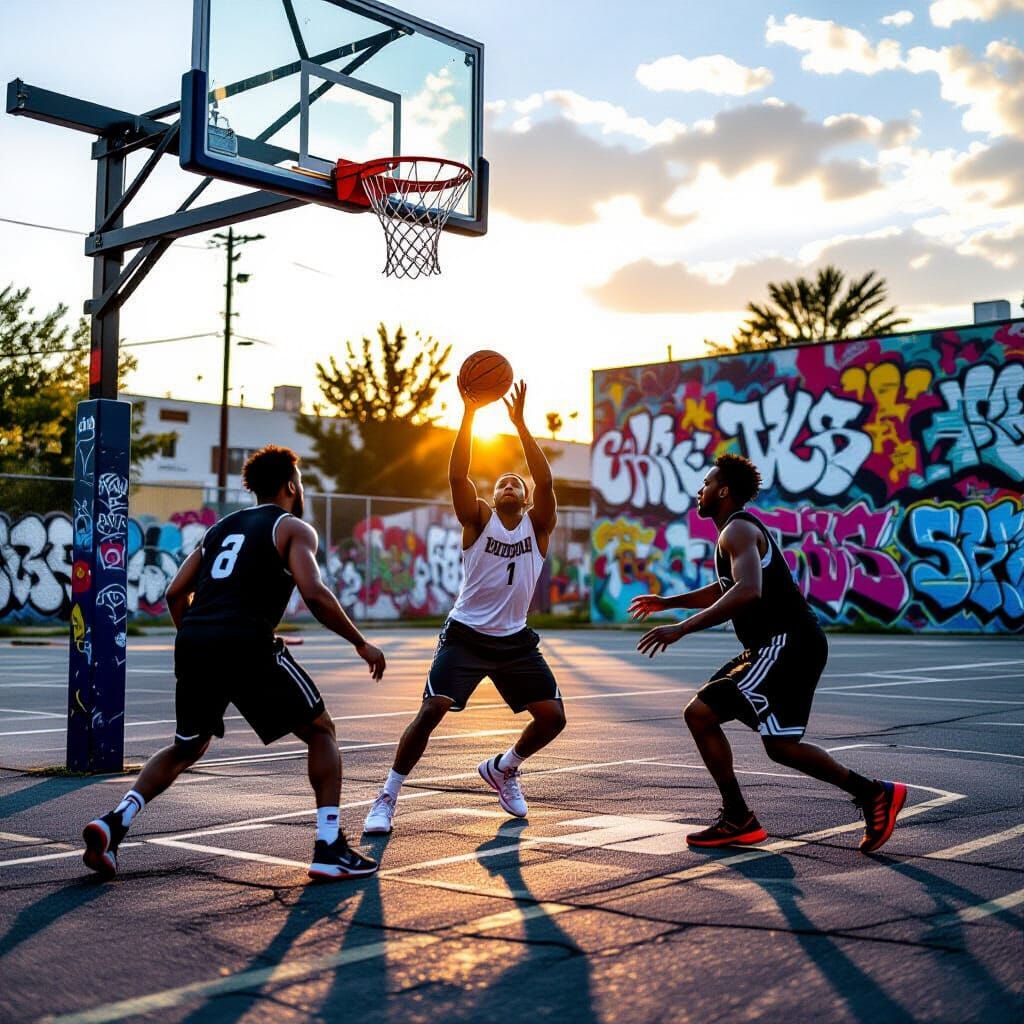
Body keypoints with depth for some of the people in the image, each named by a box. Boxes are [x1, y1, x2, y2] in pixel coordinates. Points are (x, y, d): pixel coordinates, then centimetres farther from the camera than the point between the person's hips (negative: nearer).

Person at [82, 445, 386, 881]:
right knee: (321, 732, 10)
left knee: (186, 748, 27)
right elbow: (314, 594, -9)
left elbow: (176, 593, 21)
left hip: (192, 644, 6)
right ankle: (330, 849, 1)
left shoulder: (221, 527, 26)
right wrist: (362, 644, 0)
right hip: (247, 644, -6)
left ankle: (114, 822, 9)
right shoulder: (293, 528, 7)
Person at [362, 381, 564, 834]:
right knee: (432, 710, -16)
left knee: (552, 717, -2)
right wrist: (469, 413, -24)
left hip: (515, 640, 3)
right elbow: (457, 475, -17)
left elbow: (545, 481, -15)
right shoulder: (478, 519, 0)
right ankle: (386, 798, -2)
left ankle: (501, 769, 26)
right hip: (466, 634, -3)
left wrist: (520, 422, -22)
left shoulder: (537, 525, 3)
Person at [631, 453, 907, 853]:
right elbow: (724, 590, 37)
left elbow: (747, 591, -31)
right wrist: (667, 602, 33)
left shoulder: (738, 530, -12)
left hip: (786, 643, -10)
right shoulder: (738, 530, 20)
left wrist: (681, 628, -31)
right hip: (775, 645, 10)